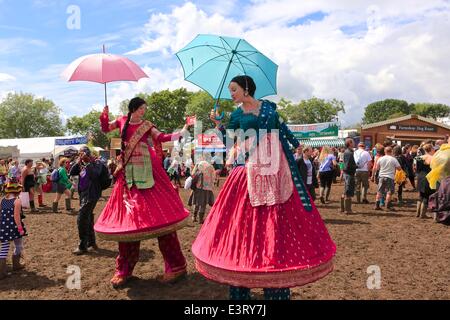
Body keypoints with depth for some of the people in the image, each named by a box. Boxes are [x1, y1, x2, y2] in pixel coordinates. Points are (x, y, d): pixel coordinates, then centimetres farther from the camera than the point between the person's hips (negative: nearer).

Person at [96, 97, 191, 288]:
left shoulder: (146, 126, 5)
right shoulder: (122, 121, 12)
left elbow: (163, 138, -3)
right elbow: (105, 128, 25)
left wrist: (183, 132, -13)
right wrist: (104, 115, 7)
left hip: (147, 171, -3)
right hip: (128, 173, 3)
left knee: (158, 213, -8)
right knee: (128, 217, 4)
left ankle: (176, 266, -1)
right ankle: (124, 269, 17)